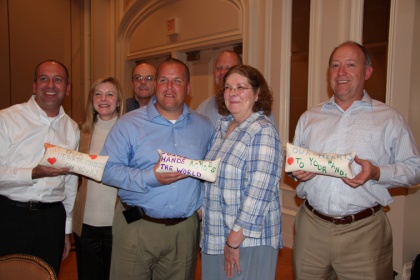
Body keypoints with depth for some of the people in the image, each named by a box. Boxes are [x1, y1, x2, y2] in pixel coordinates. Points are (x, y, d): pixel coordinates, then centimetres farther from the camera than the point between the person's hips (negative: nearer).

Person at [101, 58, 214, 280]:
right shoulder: (129, 123, -3)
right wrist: (149, 178, -20)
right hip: (136, 227, -2)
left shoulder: (203, 126, 6)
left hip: (185, 228, 3)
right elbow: (108, 170, -8)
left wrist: (205, 204, 2)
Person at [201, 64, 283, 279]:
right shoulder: (222, 127, 8)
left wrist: (234, 240, -21)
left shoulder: (262, 131, -16)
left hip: (248, 240, -7)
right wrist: (202, 208, 9)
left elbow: (258, 193, -22)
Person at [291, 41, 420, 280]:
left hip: (364, 231, -2)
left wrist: (377, 173, -17)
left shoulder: (389, 119, 2)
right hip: (312, 226, 3)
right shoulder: (309, 118, 11)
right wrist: (297, 171, -5)